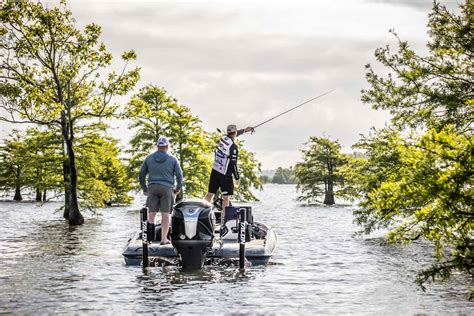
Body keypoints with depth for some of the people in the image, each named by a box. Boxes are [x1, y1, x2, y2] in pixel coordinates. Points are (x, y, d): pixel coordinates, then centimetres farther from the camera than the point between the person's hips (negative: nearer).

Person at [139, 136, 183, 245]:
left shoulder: (149, 158, 9)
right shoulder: (172, 159, 2)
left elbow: (141, 174, 11)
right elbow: (179, 175, 0)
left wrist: (144, 188, 20)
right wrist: (178, 188, 13)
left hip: (152, 187, 2)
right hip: (167, 188, -2)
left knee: (151, 212, 4)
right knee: (166, 213, 2)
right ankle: (164, 239, 1)